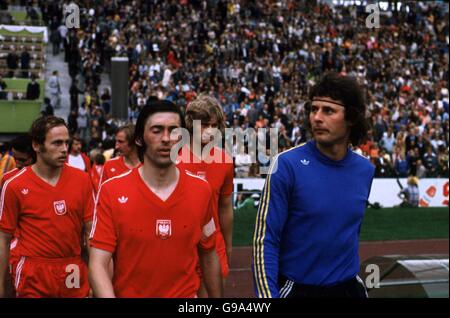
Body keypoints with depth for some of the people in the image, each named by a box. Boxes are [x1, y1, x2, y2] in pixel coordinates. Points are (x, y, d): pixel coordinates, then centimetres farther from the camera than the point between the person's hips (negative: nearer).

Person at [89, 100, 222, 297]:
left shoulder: (201, 191, -5)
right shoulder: (111, 191, -13)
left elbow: (208, 257, 6)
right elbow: (98, 265, -17)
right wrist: (109, 296, -32)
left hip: (186, 293, 2)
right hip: (127, 293, -1)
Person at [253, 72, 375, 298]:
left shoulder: (365, 170, 1)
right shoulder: (287, 165, -14)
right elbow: (265, 240, -15)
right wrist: (268, 295, -22)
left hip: (349, 287, 4)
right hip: (297, 289, -4)